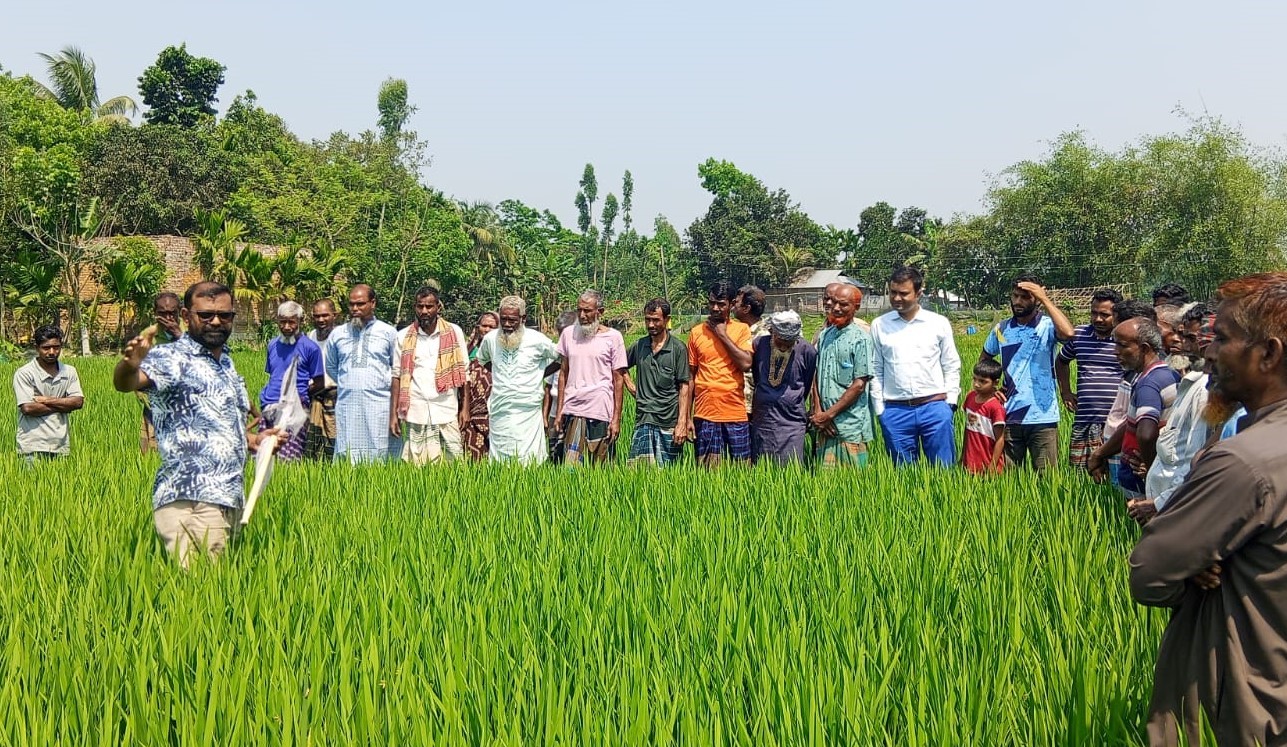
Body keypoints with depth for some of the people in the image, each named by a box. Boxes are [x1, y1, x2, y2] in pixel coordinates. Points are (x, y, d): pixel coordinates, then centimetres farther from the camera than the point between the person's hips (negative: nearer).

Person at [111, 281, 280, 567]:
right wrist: (130, 366, -51)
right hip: (191, 502, -8)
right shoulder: (173, 357, -8)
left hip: (227, 500, 8)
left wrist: (252, 438, 14)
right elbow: (126, 383, -29)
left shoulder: (226, 362, 17)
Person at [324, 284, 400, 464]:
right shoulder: (337, 334, 11)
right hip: (347, 404, 2)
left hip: (378, 403, -2)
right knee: (347, 456, 0)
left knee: (379, 455, -4)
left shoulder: (388, 332, 4)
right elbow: (331, 367, 25)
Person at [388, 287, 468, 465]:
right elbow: (397, 376, 7)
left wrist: (465, 407, 2)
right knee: (416, 467, -1)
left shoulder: (454, 333, 4)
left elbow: (462, 372, 7)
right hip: (414, 414, 0)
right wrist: (393, 414, 2)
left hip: (446, 412, 0)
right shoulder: (404, 337, 6)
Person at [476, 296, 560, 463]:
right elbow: (482, 359, 26)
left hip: (528, 413, -3)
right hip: (499, 412, 3)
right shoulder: (490, 338, 4)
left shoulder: (537, 340, -6)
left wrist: (539, 374, 3)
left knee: (527, 463, -5)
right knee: (498, 464, 6)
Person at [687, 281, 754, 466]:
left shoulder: (741, 329, 3)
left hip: (735, 413, -1)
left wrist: (723, 334, -7)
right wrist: (687, 417, 5)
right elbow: (690, 377, 9)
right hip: (705, 415, 1)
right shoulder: (696, 333, 7)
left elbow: (746, 364, -12)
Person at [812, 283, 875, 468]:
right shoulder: (825, 335, 12)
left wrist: (829, 414, -11)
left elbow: (859, 385, -12)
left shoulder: (861, 338, -7)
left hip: (850, 425, -6)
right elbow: (816, 375, 11)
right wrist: (818, 411, -2)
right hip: (824, 424, 6)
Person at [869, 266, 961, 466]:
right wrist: (879, 409, 5)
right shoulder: (879, 325, 6)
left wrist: (950, 401, 1)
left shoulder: (939, 323, 4)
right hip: (895, 411, 1)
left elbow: (951, 366, 9)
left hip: (935, 407, -1)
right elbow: (875, 370, 9)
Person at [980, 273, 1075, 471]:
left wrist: (1045, 299, -22)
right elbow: (984, 359, 21)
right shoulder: (1001, 329, 7)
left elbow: (1068, 333, -29)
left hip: (1042, 417, -4)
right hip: (1009, 416, 4)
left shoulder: (1047, 326, -5)